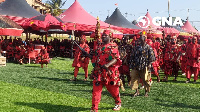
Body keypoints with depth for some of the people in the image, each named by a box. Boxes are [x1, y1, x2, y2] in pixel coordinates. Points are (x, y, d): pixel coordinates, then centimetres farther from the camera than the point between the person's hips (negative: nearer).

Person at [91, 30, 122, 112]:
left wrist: (107, 65, -30)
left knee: (113, 89, 11)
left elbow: (116, 59, -15)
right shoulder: (99, 47, 16)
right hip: (98, 72, 5)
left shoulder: (113, 47, -4)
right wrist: (94, 64, 6)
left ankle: (118, 103, 37)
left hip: (109, 72, -5)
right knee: (96, 90, -3)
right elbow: (95, 58, 24)